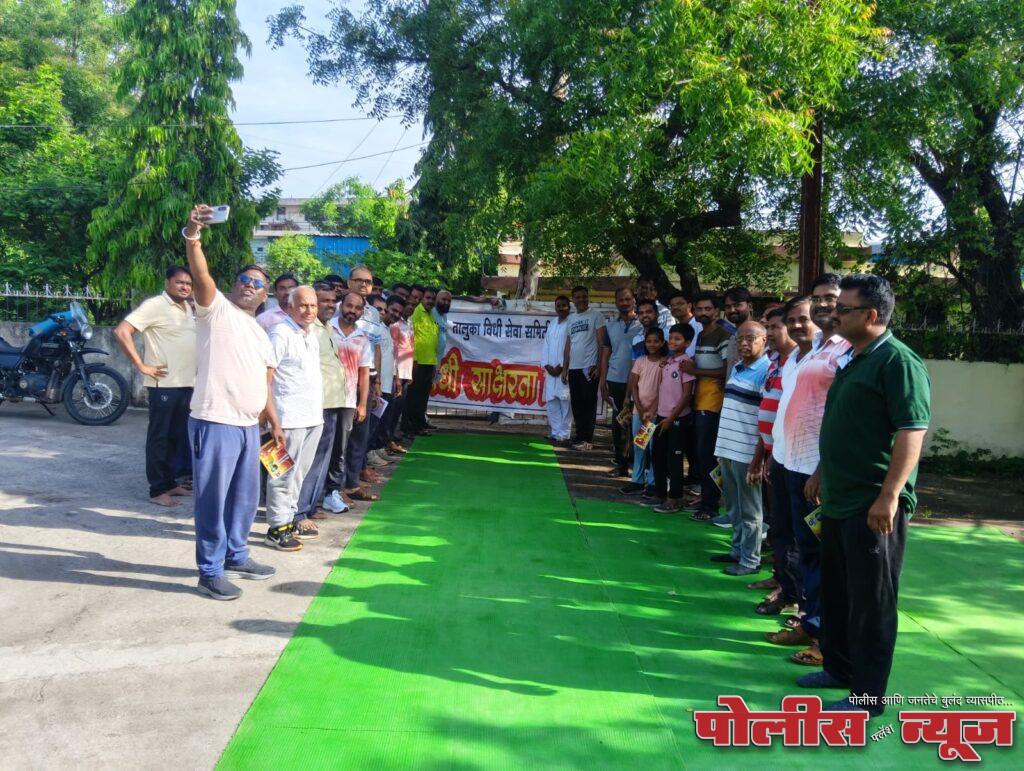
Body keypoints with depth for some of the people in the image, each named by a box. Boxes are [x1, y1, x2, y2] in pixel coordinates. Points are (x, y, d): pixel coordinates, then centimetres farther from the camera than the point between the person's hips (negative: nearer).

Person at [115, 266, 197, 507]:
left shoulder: (189, 308, 14)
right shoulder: (155, 305, -11)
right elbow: (121, 331, -18)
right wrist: (141, 365, -17)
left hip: (187, 383, 8)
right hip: (164, 383, -8)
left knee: (177, 436, 14)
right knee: (159, 437, -1)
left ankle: (171, 482, 24)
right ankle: (157, 490, 4)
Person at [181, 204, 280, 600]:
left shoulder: (260, 334, 20)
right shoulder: (216, 308, -1)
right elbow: (200, 274, -20)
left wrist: (274, 422, 20)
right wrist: (192, 235, -35)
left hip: (250, 426, 8)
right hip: (215, 423, -8)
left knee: (245, 496, 17)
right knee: (213, 499, -1)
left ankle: (236, 556, 33)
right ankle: (210, 572, 9)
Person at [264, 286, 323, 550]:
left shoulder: (311, 334, 16)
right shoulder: (281, 334, -11)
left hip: (313, 416, 8)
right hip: (290, 417, -8)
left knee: (299, 472, 15)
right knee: (284, 472, -3)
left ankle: (289, 519, 25)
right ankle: (276, 527, 4)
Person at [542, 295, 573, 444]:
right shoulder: (552, 324, 17)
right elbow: (546, 345, 15)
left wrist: (561, 366, -12)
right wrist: (546, 365, 2)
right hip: (551, 370, 7)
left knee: (565, 402, -7)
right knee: (551, 402, 8)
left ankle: (563, 434, -4)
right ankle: (555, 432, 16)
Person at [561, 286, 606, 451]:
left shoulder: (596, 315, -1)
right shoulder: (571, 318, 16)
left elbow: (602, 342, -6)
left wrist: (600, 366, -13)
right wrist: (565, 368, 12)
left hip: (589, 368, -6)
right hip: (573, 368, 6)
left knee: (588, 405, -3)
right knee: (576, 405, 8)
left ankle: (587, 440, 1)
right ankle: (580, 438, 16)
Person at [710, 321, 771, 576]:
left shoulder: (766, 371, -12)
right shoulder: (736, 368, 13)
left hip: (747, 452, -8)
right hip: (727, 449, 8)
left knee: (749, 510, 3)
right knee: (733, 507, 17)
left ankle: (750, 560, 13)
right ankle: (737, 550, 30)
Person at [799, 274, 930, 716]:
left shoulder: (898, 362, -15)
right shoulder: (853, 361, 14)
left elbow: (912, 432, -22)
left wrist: (889, 496, -26)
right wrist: (824, 477, 23)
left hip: (874, 507, -9)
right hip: (840, 501, 10)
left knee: (871, 601, 1)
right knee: (836, 592, 20)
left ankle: (867, 696, 12)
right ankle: (839, 668, 36)